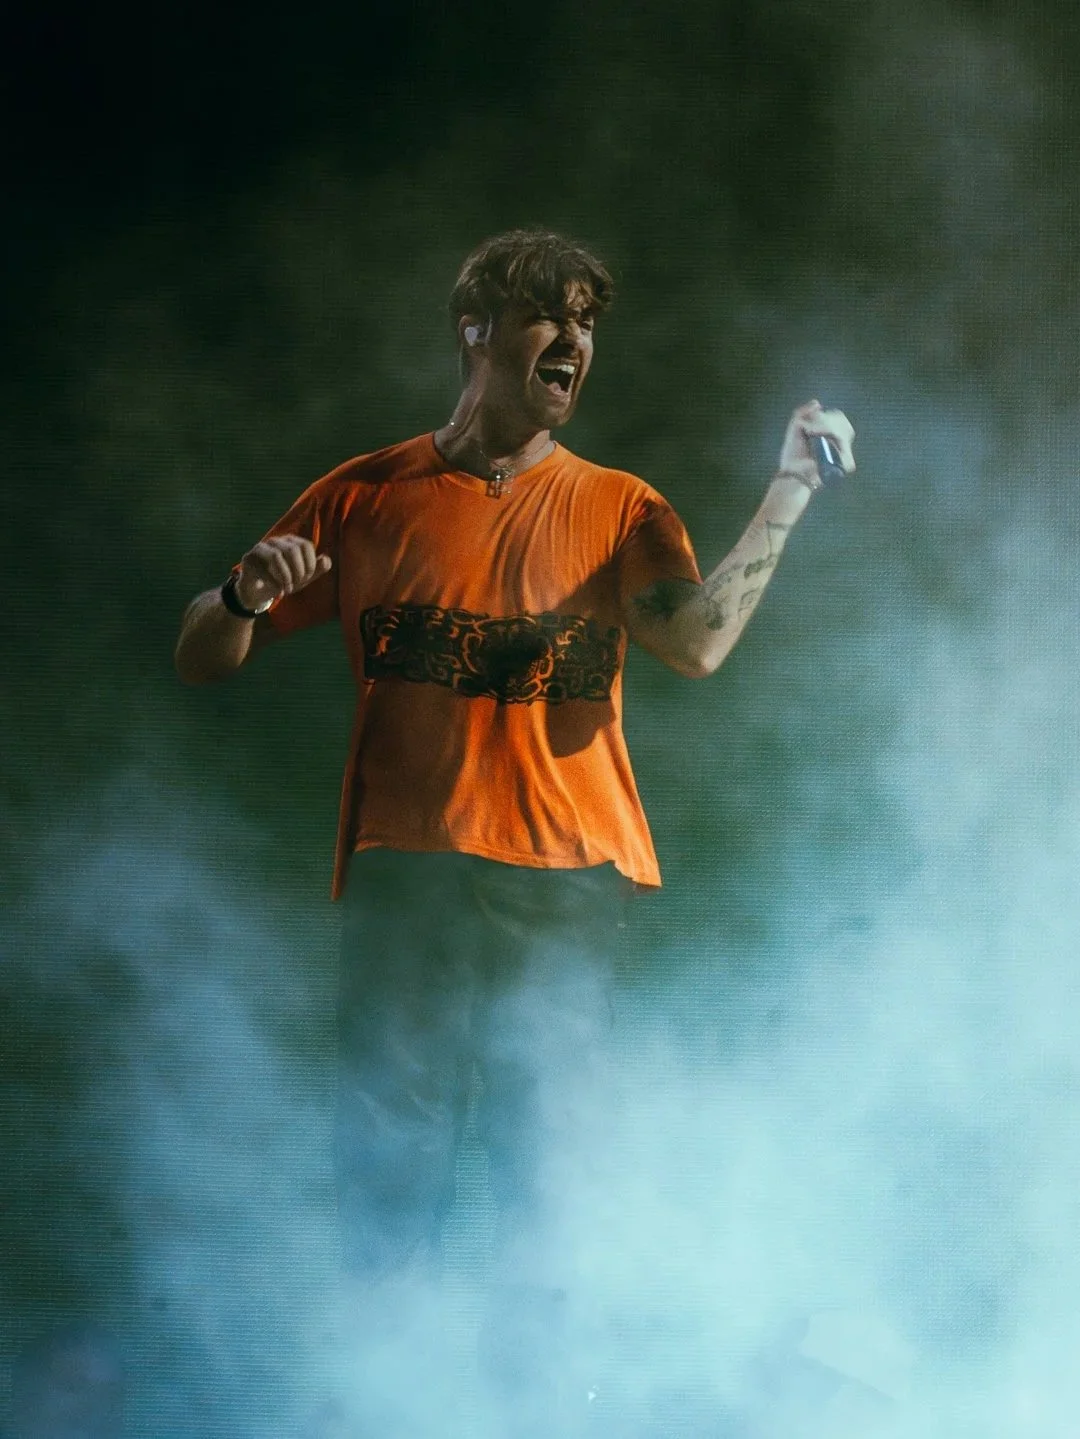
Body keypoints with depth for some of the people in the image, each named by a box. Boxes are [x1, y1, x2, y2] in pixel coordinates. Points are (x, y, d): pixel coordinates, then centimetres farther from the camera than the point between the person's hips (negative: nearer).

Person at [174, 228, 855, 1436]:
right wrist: (247, 594, -10)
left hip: (564, 884, 0)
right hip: (406, 876, 0)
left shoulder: (619, 509, 11)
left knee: (545, 1181, 0)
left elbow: (698, 643, -9)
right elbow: (201, 659, 11)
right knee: (386, 1166, 0)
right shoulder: (365, 498, 11)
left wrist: (788, 494, -10)